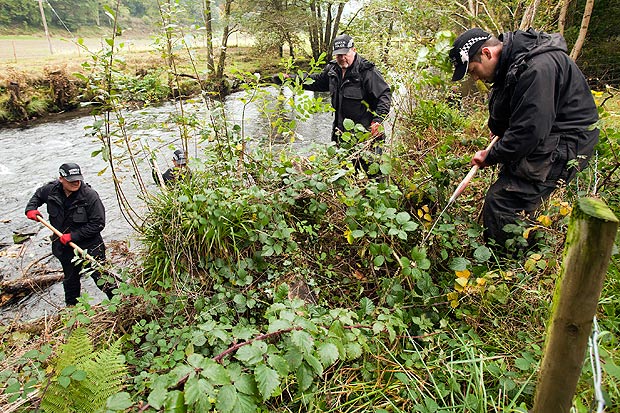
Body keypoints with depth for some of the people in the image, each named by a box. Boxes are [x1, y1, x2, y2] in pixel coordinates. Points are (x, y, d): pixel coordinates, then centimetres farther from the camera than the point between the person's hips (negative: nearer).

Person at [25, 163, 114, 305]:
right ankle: (71, 307, 43)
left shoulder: (90, 195, -22)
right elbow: (37, 195, 21)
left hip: (90, 246, -5)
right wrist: (31, 208, 2)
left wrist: (73, 236, -22)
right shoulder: (51, 189, -6)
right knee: (70, 279, 23)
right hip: (64, 246, 5)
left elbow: (98, 224, -22)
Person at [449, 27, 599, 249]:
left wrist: (491, 156, -16)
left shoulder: (536, 67, -27)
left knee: (500, 202, -14)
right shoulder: (511, 61, 5)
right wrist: (497, 129, 4)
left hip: (562, 146, -10)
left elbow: (529, 131, -28)